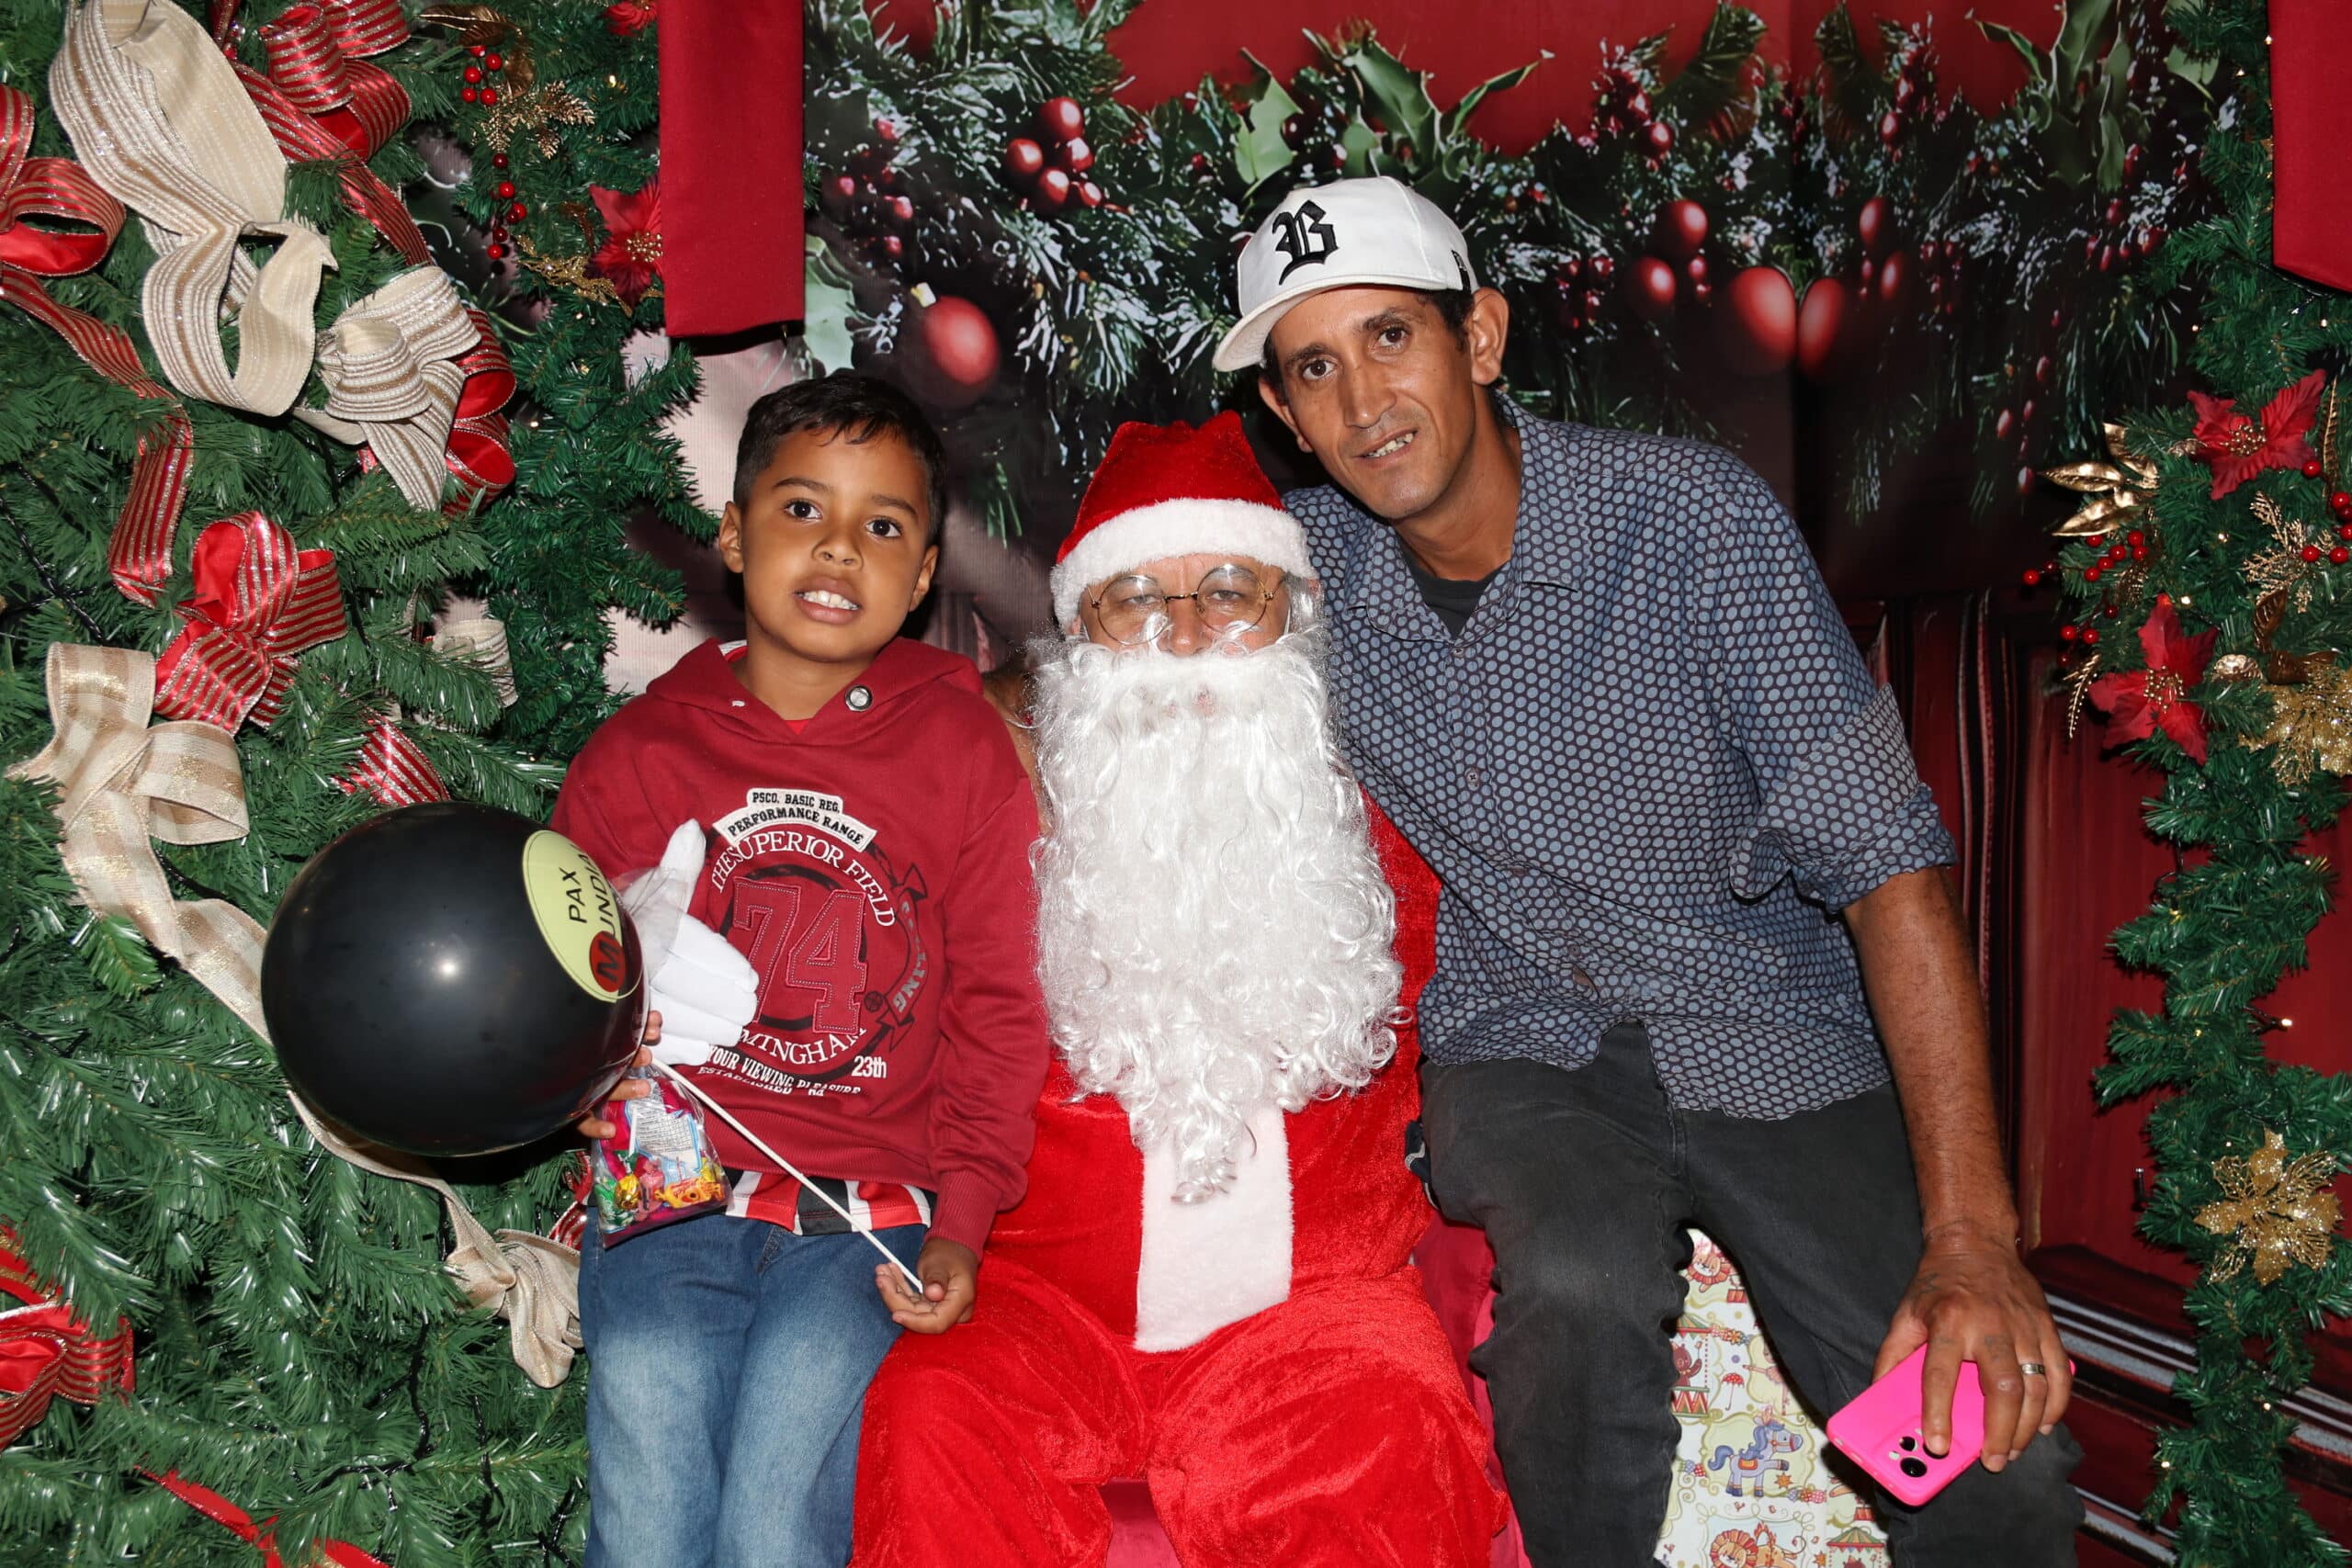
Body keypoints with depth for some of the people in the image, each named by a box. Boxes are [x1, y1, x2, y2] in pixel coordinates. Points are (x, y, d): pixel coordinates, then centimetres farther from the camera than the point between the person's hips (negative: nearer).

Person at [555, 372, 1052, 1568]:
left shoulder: (963, 748, 3)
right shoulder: (632, 758, 6)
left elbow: (997, 1001, 4)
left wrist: (961, 1215, -4)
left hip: (868, 1215, -1)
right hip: (670, 1195, 2)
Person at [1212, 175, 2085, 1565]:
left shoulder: (1694, 517, -12)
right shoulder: (1304, 566, -2)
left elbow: (1886, 858, -15)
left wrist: (1973, 1234, -22)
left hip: (1777, 1039, -1)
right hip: (1520, 1049, 2)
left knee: (1994, 1449, -21)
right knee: (1580, 1287, -32)